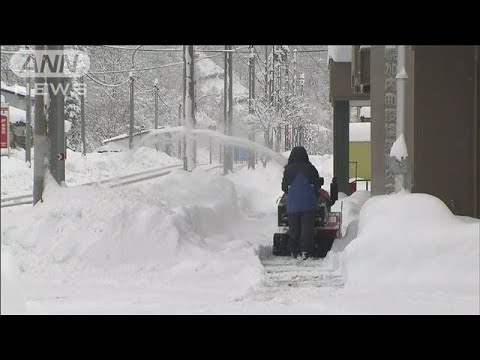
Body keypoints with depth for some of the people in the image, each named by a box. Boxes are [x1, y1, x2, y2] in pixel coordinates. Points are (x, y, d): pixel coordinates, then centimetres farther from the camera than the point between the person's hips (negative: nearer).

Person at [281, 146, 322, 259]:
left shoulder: (288, 170, 0)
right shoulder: (310, 169, -2)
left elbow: (284, 187, 8)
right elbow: (317, 185, 7)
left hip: (292, 204, 1)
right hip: (308, 204, -1)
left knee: (294, 229, 9)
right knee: (307, 228, -1)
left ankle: (294, 251, 11)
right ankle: (306, 251, -10)